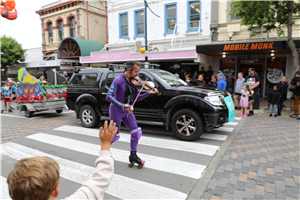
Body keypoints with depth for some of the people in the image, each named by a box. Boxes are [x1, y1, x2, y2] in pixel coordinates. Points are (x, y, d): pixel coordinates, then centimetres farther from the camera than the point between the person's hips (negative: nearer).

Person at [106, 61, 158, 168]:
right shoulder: (118, 80, -20)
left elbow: (136, 98, 4)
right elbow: (109, 96, -27)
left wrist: (149, 93, -9)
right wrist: (122, 105, -37)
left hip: (127, 111, 6)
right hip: (116, 111, -6)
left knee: (137, 132, 1)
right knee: (115, 136, 4)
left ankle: (133, 155, 19)